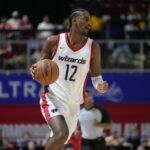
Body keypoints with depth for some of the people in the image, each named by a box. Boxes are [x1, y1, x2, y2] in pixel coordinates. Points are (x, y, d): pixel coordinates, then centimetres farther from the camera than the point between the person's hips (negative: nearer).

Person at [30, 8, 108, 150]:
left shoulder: (93, 47, 0)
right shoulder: (54, 41, -5)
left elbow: (96, 77, 6)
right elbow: (40, 67, 4)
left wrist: (100, 86, -17)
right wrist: (35, 72, -20)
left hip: (73, 104, 4)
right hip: (52, 99, -4)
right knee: (61, 134, -29)